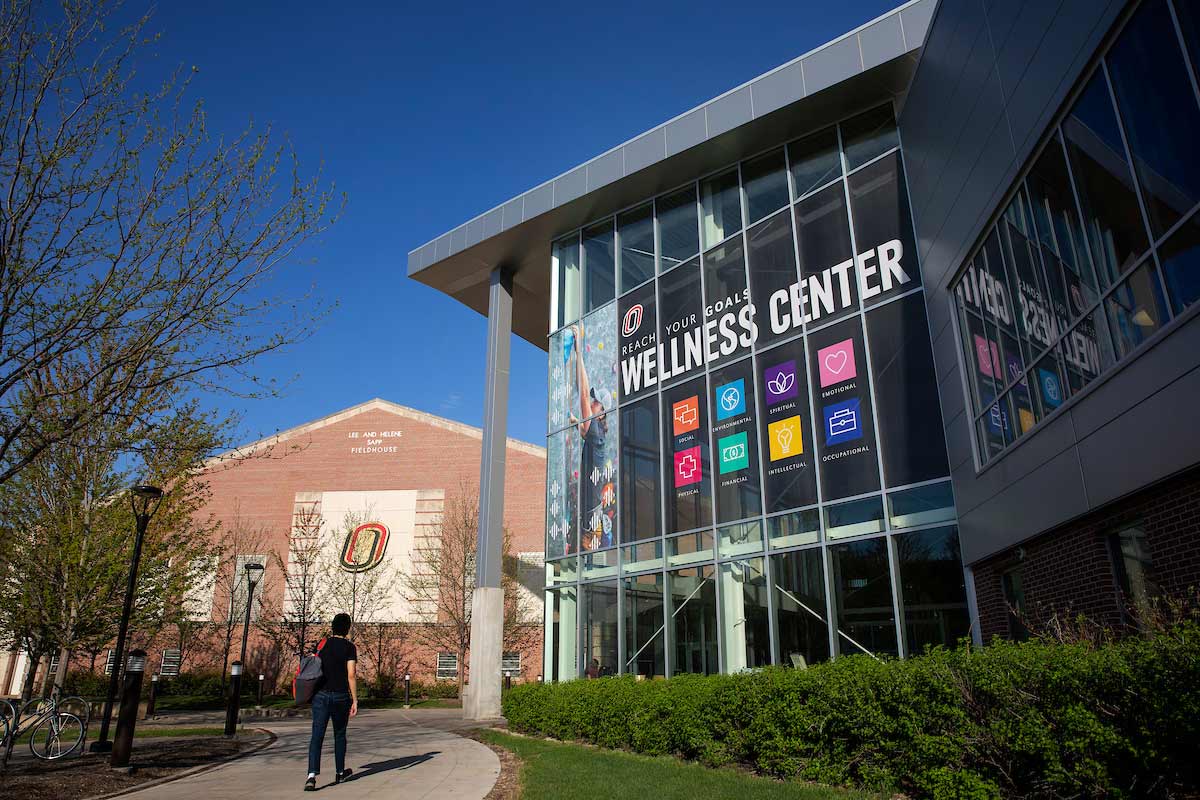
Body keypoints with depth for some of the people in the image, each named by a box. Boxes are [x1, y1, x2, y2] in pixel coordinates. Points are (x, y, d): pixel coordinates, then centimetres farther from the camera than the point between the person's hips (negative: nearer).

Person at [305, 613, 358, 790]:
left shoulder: (323, 644, 4)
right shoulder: (349, 647, -6)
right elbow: (351, 675, -12)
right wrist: (355, 700, -7)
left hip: (321, 695, 2)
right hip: (341, 696, -2)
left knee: (317, 736, -2)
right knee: (339, 735, 16)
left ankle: (312, 776, -18)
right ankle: (340, 773, 29)